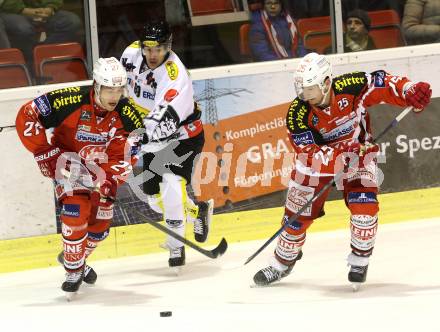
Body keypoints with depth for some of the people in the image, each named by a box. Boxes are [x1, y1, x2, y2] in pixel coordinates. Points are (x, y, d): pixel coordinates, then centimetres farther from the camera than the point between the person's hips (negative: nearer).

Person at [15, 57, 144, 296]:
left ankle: (78, 260, 32)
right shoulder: (71, 101, -31)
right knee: (76, 212, -21)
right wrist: (44, 152, -27)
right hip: (67, 162, -4)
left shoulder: (127, 115, -20)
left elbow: (123, 156, -15)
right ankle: (73, 271, -4)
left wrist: (110, 181, -30)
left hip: (99, 165, 4)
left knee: (101, 221, 3)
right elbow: (27, 116, -27)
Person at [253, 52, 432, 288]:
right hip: (317, 160, 0)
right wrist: (339, 156, -48)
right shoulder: (298, 113, -28)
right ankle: (282, 263, 26)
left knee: (365, 205, -18)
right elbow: (308, 154, -32)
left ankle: (360, 259, 5)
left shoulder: (351, 87, -28)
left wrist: (411, 92, -34)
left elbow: (383, 83, -17)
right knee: (298, 213, 3)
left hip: (358, 154, 0)